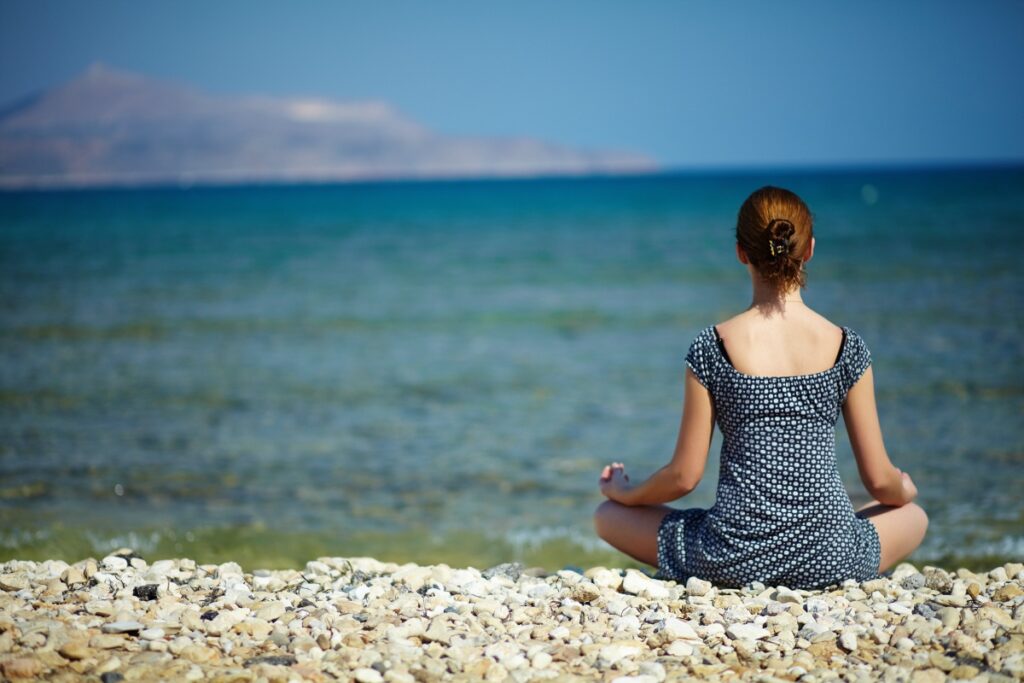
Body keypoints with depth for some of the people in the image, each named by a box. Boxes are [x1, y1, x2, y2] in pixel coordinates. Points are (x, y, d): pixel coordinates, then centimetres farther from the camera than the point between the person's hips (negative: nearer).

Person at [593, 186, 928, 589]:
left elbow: (685, 476, -2)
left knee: (607, 515, 22)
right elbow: (879, 480, 3)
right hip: (829, 560, 2)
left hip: (734, 562, -1)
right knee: (915, 517, 34)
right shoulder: (846, 347, -2)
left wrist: (625, 492, 19)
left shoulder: (712, 348, -5)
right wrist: (904, 489, 28)